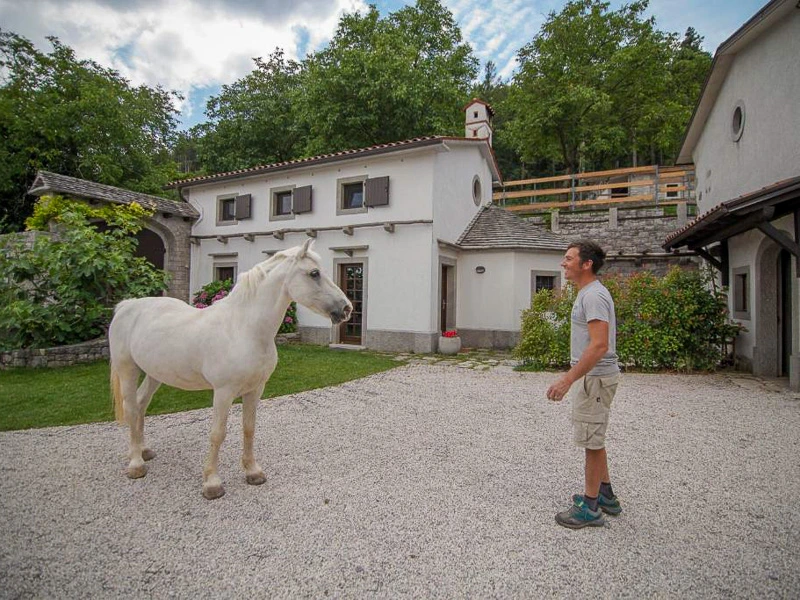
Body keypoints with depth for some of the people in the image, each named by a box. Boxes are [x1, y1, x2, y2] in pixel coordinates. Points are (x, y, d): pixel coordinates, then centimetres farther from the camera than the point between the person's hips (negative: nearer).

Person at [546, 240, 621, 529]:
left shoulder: (593, 295, -20)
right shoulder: (588, 293, 14)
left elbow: (599, 345, -28)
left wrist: (567, 379, -30)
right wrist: (572, 377, 24)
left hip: (594, 377, -11)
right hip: (591, 375, 11)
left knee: (592, 440, 0)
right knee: (594, 438, 20)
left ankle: (590, 508, 14)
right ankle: (605, 495, 35)